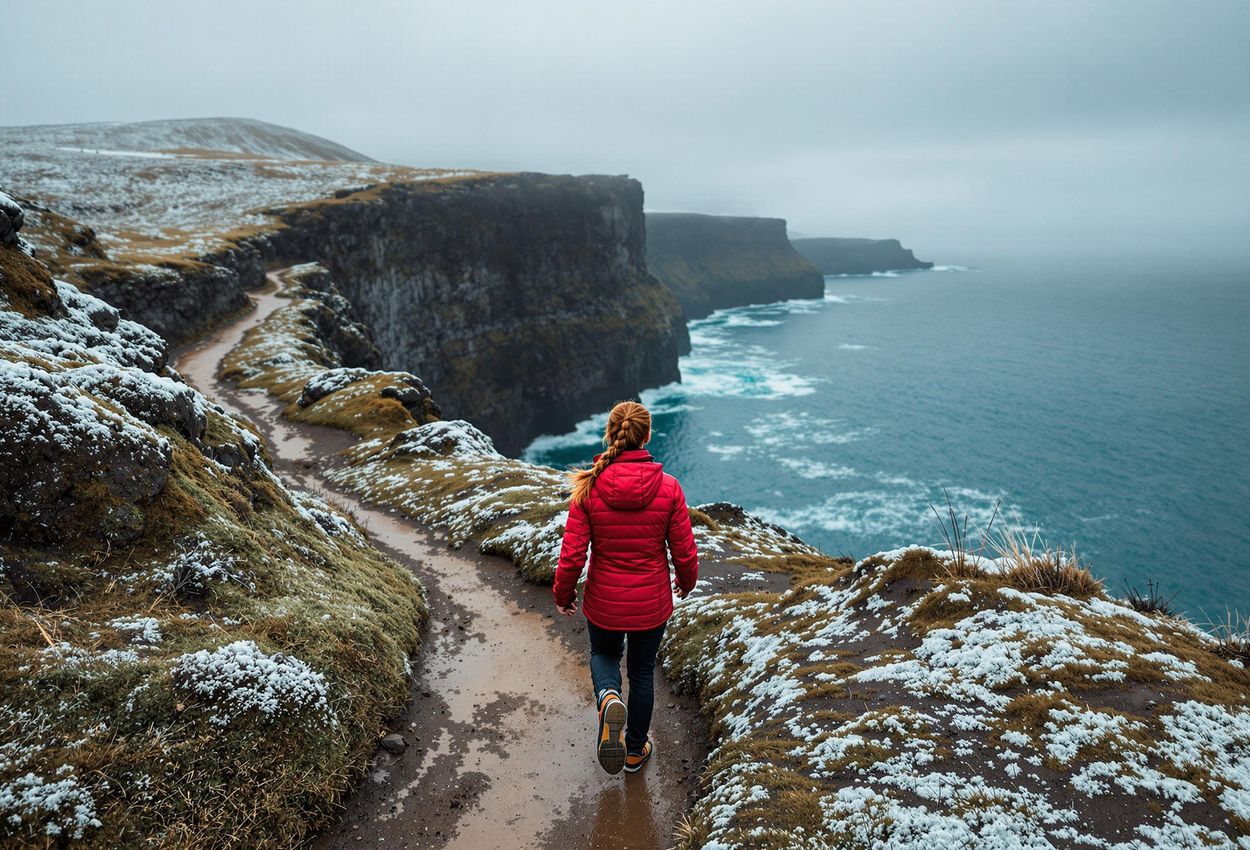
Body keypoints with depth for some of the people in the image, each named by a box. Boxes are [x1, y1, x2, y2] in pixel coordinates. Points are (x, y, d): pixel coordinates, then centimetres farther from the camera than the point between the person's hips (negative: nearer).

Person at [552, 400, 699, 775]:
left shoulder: (588, 488, -17)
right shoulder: (669, 488, -16)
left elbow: (572, 554, -13)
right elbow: (685, 552, -8)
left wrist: (563, 595, 5)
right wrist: (685, 583, 14)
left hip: (603, 602, 0)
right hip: (652, 603, 0)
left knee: (603, 654, 29)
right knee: (642, 670, 23)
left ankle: (608, 698, -2)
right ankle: (635, 750, 38)